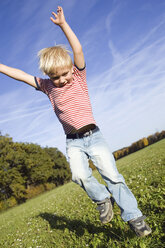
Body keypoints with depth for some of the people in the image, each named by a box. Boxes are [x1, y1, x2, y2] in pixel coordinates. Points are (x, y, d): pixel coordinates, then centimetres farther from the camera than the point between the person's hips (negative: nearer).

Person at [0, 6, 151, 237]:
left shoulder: (79, 76, 2)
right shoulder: (47, 86, 7)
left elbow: (78, 50, -10)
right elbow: (21, 75, 10)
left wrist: (63, 24, -15)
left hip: (93, 135, -2)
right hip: (73, 142, 2)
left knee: (113, 176, -6)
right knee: (80, 175, -23)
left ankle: (134, 217, 9)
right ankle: (102, 198, 5)